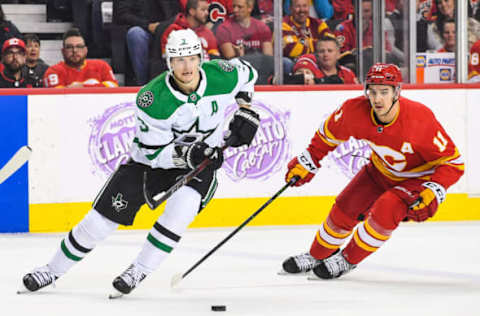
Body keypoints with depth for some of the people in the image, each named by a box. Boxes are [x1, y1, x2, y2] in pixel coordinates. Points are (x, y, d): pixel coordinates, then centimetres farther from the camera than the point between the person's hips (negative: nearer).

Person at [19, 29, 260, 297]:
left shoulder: (222, 76, -20)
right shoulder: (153, 99, -28)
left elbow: (247, 73, 6)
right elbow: (155, 153, -23)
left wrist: (246, 112, -2)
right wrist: (188, 154, -38)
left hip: (202, 163, 1)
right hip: (153, 160, -1)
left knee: (181, 207, -30)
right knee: (104, 216, -2)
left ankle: (139, 271, -12)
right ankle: (54, 269, 18)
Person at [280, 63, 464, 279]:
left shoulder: (420, 119, -35)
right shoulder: (356, 111, -24)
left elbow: (453, 162, -26)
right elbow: (330, 133, 0)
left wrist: (432, 193, -37)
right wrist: (308, 162, 4)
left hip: (418, 178, -5)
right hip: (381, 170, 5)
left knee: (384, 211, -25)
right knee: (344, 210, 2)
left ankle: (347, 261, -2)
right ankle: (318, 255, 31)